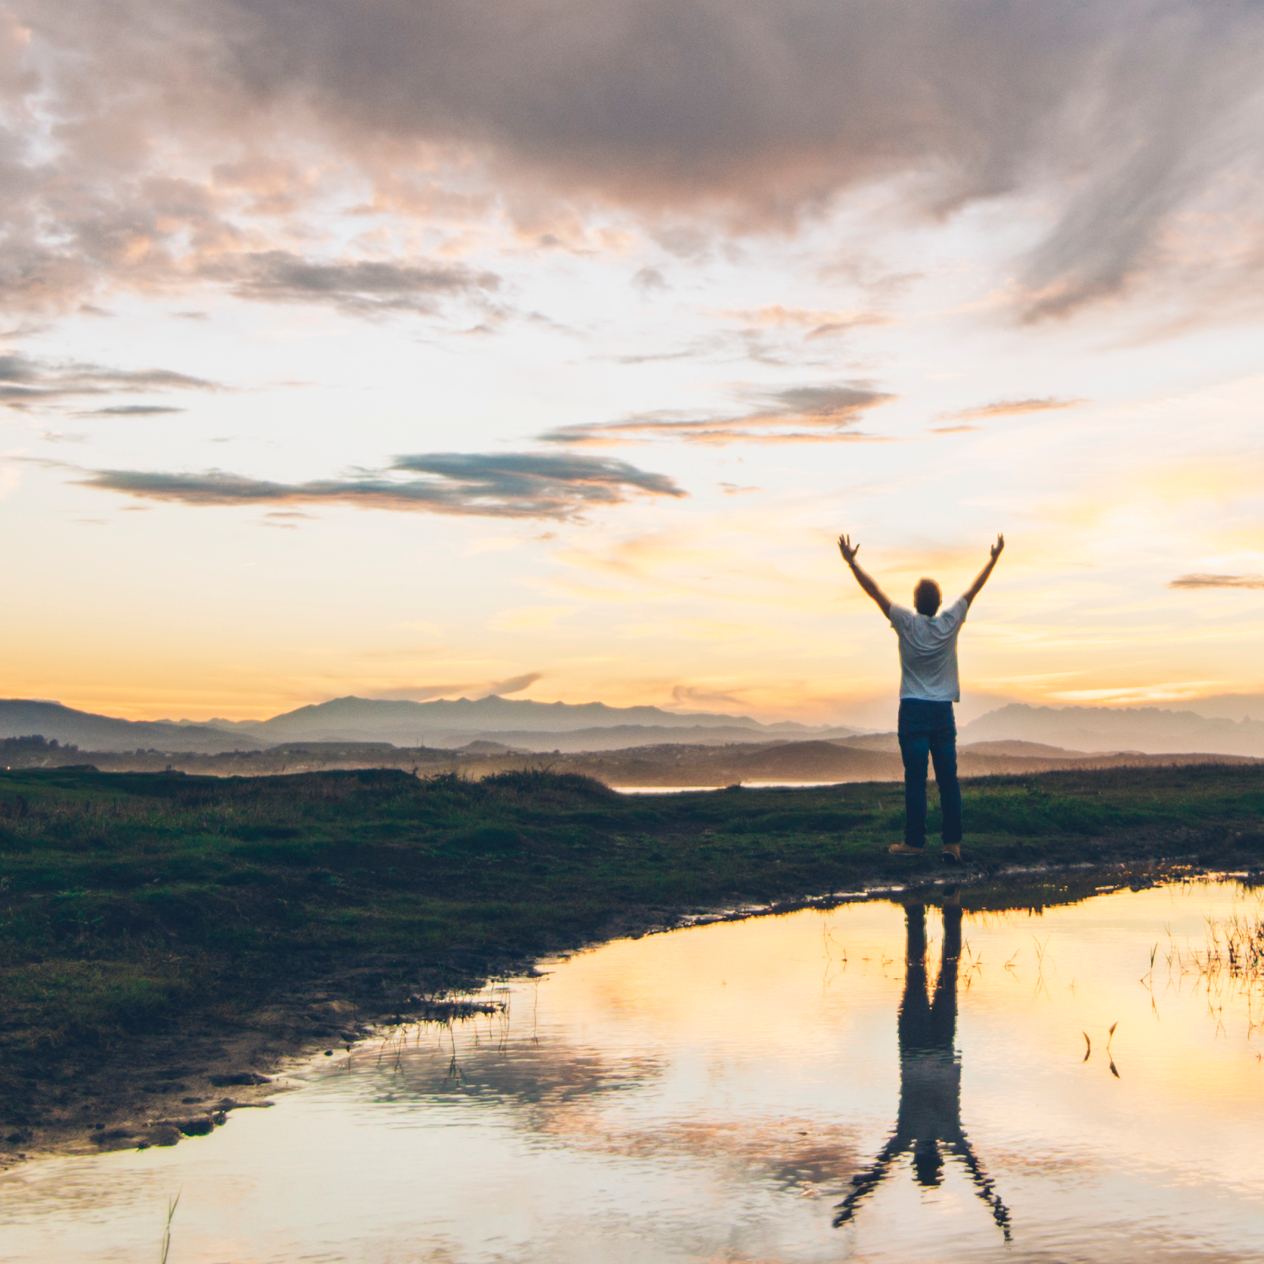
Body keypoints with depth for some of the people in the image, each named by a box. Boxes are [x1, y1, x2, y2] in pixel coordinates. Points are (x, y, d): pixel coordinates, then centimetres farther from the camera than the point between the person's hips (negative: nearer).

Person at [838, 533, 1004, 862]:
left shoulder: (907, 622, -5)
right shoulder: (950, 622, 1)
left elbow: (874, 590, -2)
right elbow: (974, 589, 12)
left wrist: (851, 561, 4)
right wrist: (994, 559, 23)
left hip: (913, 711, -2)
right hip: (944, 711, 2)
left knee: (915, 779, -1)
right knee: (948, 779, 3)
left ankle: (915, 841, 1)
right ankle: (952, 843, 2)